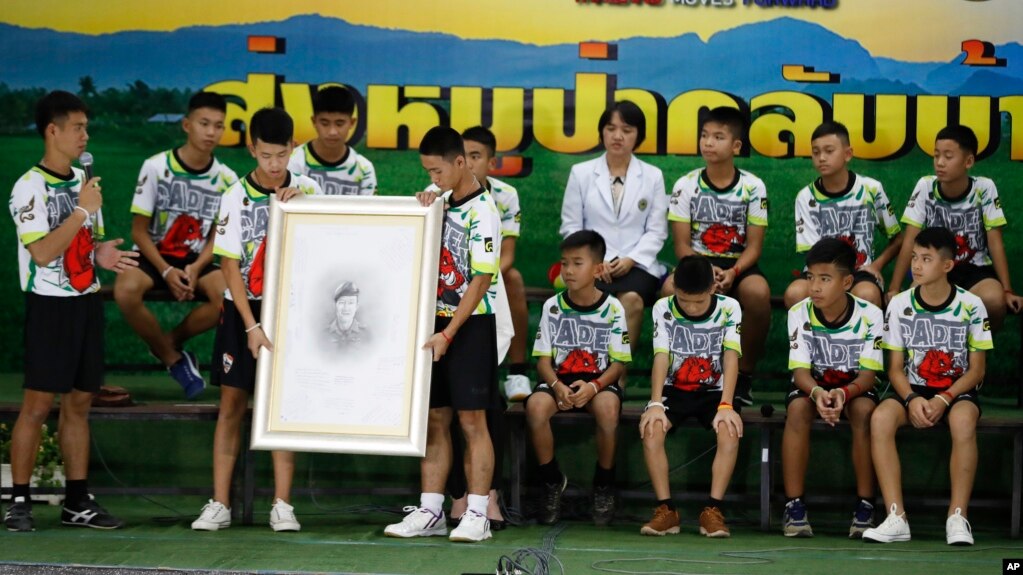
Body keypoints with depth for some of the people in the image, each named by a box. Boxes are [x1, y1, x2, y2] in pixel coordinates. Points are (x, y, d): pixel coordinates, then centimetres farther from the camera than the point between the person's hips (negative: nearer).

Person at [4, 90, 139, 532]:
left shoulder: (84, 182, 13)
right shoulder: (30, 187, -10)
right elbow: (43, 252, -19)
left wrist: (102, 254, -1)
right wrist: (83, 210, -18)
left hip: (87, 302, 7)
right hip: (50, 304, -7)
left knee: (79, 403, 8)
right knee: (37, 404, -6)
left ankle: (77, 502, 12)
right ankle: (19, 501, 0)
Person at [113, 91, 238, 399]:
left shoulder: (226, 179, -2)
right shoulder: (156, 167, -10)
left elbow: (218, 235, 4)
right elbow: (139, 230, -8)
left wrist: (195, 269, -16)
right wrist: (166, 271, -21)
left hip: (196, 260, 2)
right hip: (153, 255, -2)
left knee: (228, 294, -29)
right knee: (126, 291, -35)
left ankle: (169, 341, -1)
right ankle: (173, 358, -10)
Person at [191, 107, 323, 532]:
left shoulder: (307, 190, 2)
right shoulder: (237, 196, -4)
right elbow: (230, 267, -5)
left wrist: (300, 197, -18)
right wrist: (252, 326, -12)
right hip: (243, 310, -1)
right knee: (232, 404, 0)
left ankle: (282, 505, 4)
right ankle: (219, 504, 4)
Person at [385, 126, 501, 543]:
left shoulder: (481, 211, -14)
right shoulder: (443, 201, 10)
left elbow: (481, 280, -17)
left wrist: (448, 334, -18)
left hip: (470, 325, -7)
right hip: (437, 321, 7)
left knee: (472, 419, -5)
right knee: (434, 419, 7)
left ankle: (477, 515, -1)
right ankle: (430, 512, 11)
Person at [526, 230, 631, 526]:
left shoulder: (612, 309, -2)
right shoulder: (553, 307, 3)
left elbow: (618, 363, -3)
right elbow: (543, 359, 1)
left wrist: (593, 387, -22)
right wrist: (557, 386, -20)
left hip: (599, 381, -2)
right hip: (559, 379, 2)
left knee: (608, 407, -37)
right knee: (535, 406, -33)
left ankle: (604, 485, -10)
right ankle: (552, 480, -8)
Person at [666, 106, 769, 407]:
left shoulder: (753, 187, -1)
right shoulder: (686, 185, 0)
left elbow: (754, 246, -2)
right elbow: (682, 245, -2)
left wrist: (732, 272, -23)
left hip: (739, 266, 0)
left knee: (759, 291, -36)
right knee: (671, 288, -35)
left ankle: (744, 374, -15)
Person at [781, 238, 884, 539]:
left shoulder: (869, 315, -18)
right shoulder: (799, 314, -14)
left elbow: (868, 374, -18)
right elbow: (801, 370, -15)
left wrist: (844, 393, -40)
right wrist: (818, 393, -39)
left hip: (854, 387, -1)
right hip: (813, 385, 1)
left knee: (864, 409, -34)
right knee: (798, 408, -33)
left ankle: (865, 506, -24)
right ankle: (794, 506, -28)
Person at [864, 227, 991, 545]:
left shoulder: (971, 306, -6)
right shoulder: (900, 304, -1)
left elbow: (977, 369, -3)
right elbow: (896, 367, 2)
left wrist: (943, 400, -19)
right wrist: (912, 399, -19)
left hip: (958, 390, -2)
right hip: (913, 389, 2)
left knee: (963, 421, -38)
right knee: (880, 418, -31)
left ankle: (957, 517, -30)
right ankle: (896, 518, -31)